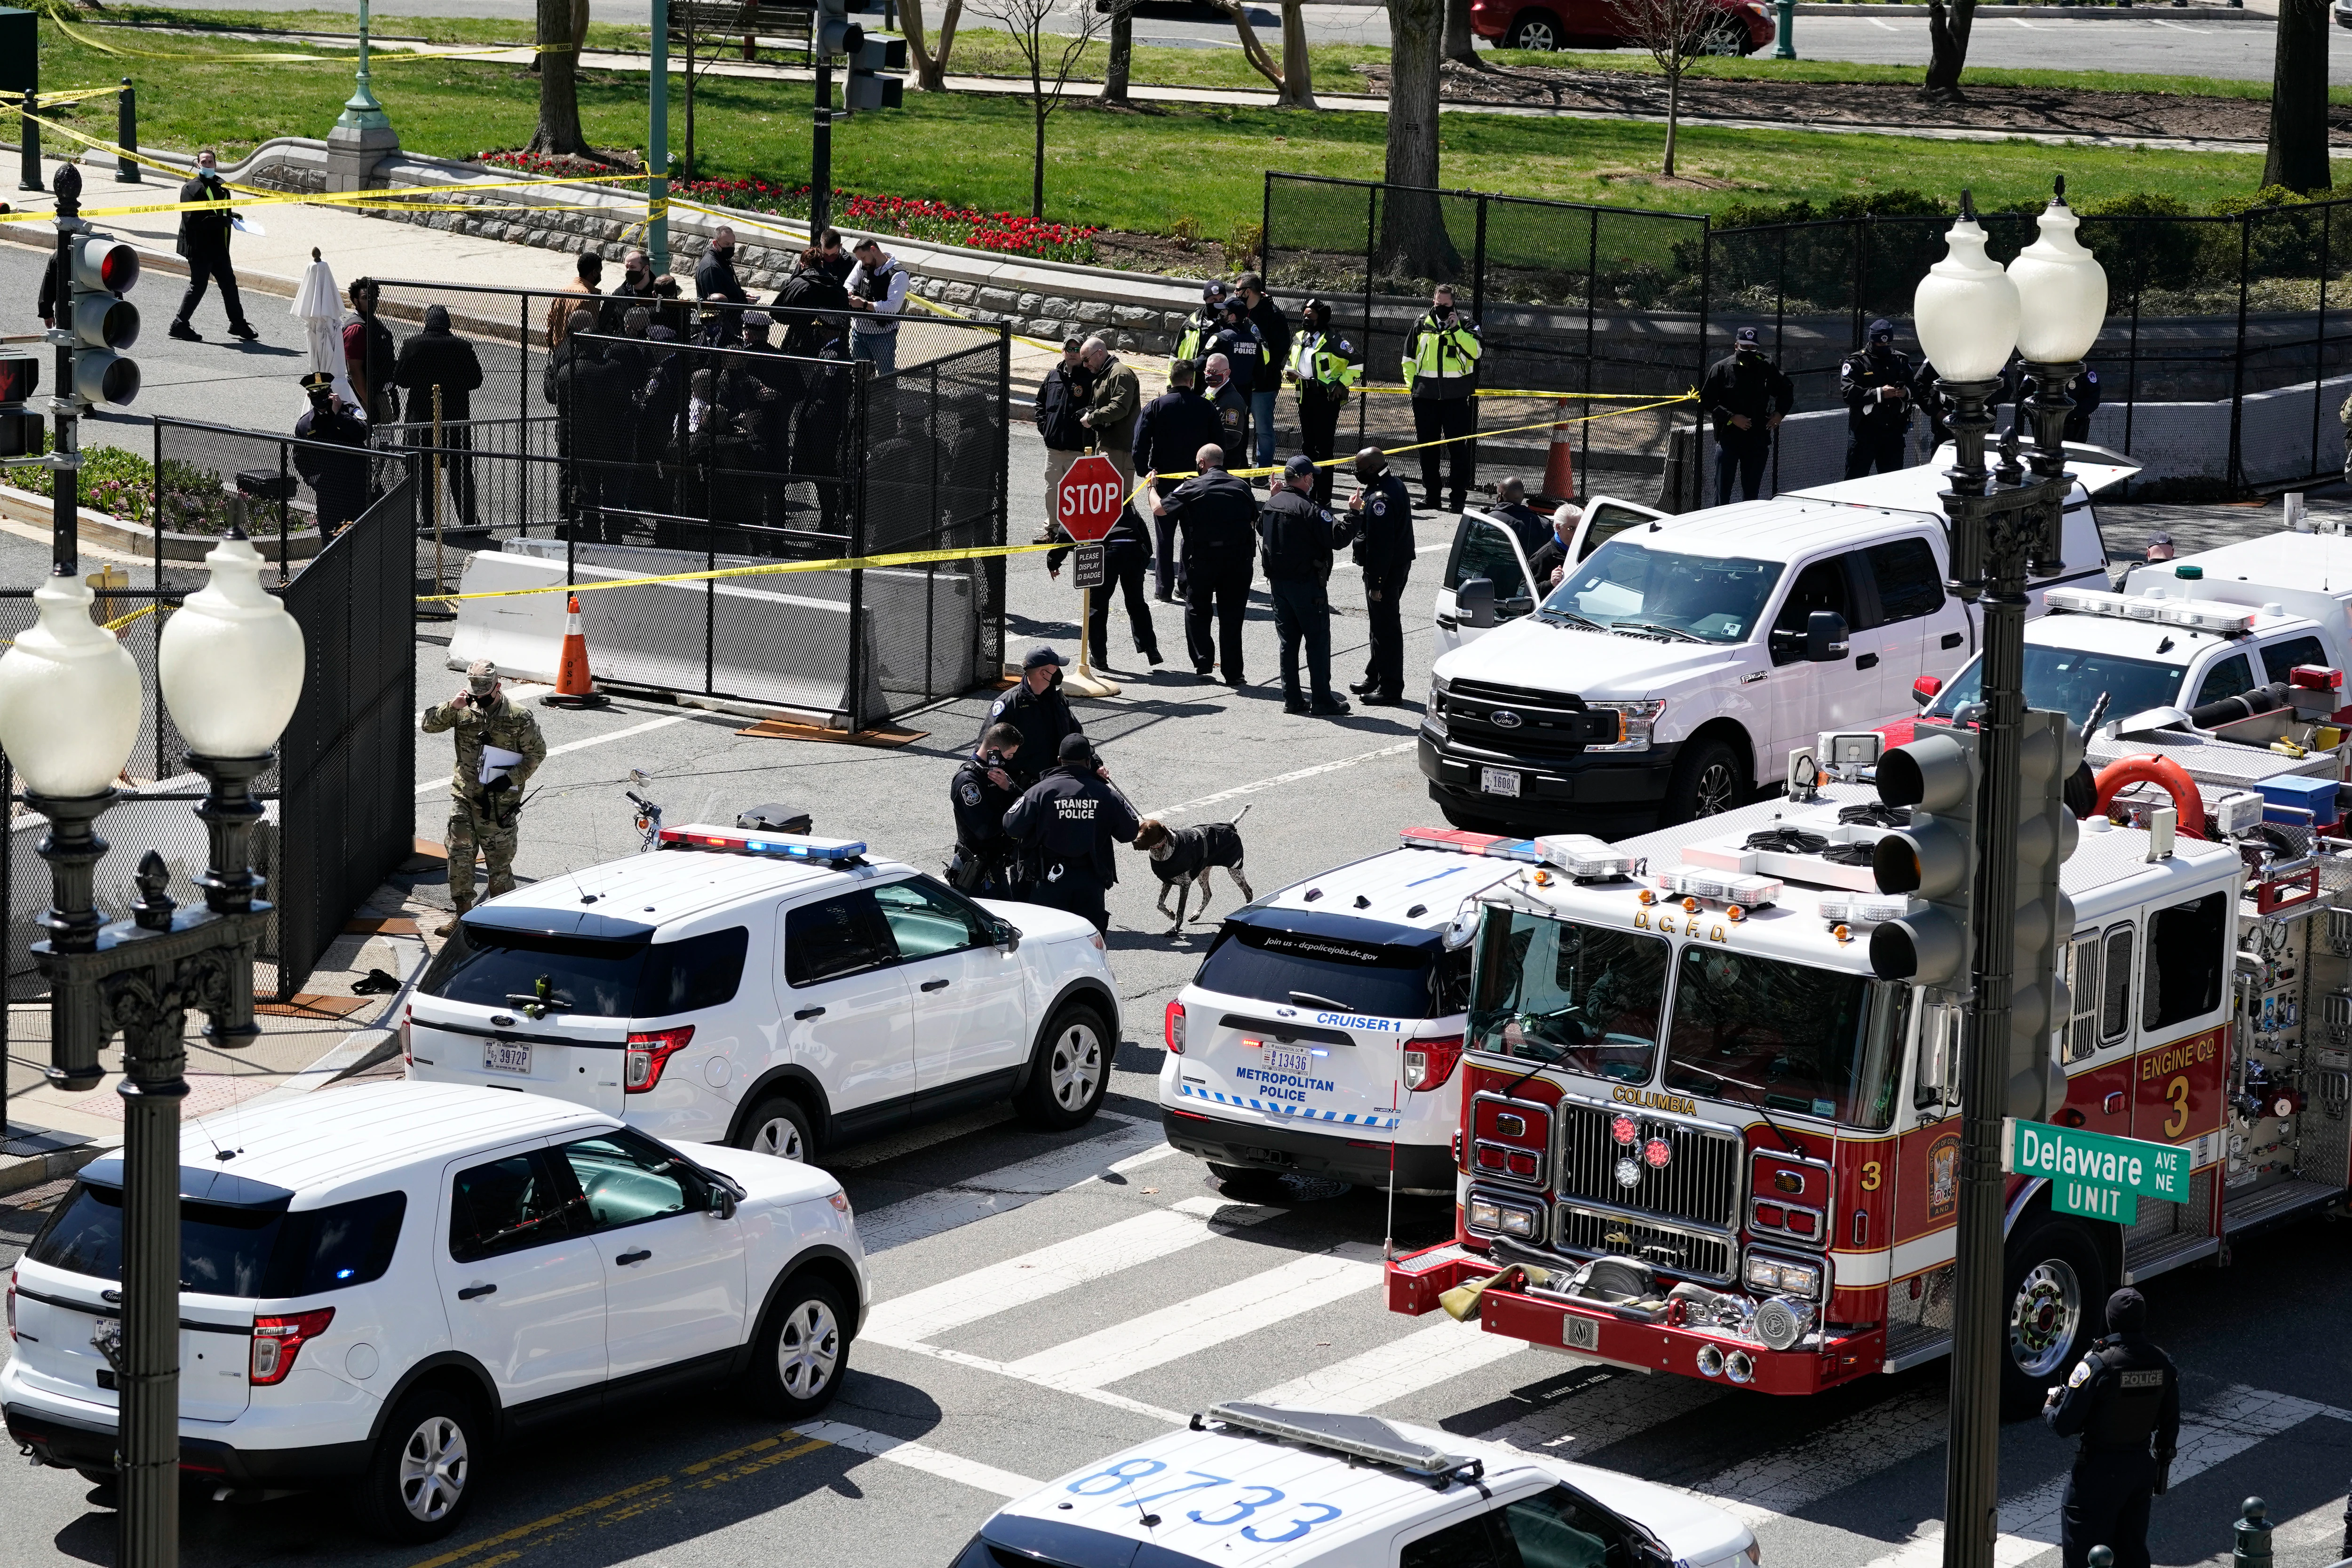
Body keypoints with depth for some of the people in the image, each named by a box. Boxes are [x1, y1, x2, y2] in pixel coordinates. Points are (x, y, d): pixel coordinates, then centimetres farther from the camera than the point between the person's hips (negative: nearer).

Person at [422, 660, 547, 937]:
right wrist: (451, 706, -16)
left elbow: (537, 752, -3)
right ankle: (462, 912, 10)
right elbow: (429, 725, 1)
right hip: (464, 794, 4)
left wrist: (512, 778, -14)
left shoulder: (519, 717, -9)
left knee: (499, 857, 3)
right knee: (459, 851, 0)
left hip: (498, 800, -4)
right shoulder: (464, 710, 1)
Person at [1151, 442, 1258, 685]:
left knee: (1197, 610, 18)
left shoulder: (1192, 487, -5)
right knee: (1232, 615, 7)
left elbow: (1159, 509, -3)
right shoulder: (1241, 487, 5)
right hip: (1238, 558, 2)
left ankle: (1202, 663, 12)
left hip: (1202, 558, -2)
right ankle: (1233, 673, 6)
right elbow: (1255, 519, 13)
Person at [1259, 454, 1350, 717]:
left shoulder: (1271, 505, 5)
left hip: (1278, 583, 7)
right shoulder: (1311, 509, -19)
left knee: (1288, 641, 13)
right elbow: (1336, 540, -19)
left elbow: (1262, 530, 24)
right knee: (1318, 641, 0)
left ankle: (1291, 698, 14)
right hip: (1307, 584, -7)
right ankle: (1322, 700, 0)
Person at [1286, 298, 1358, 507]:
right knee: (1307, 445, 13)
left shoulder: (1333, 341, -11)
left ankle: (1323, 498, -5)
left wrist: (1342, 384, -13)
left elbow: (1356, 364, -10)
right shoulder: (1299, 339, 12)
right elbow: (1291, 361, 27)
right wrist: (1291, 373, 6)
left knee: (1324, 447, -7)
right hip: (1306, 397, 8)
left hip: (1327, 397, -8)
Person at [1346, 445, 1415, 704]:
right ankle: (1375, 678, 35)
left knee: (1386, 627, -5)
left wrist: (1376, 583, -23)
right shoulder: (1394, 484, 9)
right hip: (1400, 564, 11)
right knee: (1382, 624, 21)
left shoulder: (1380, 499, -25)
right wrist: (1358, 511, 8)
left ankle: (1391, 689, 0)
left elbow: (1380, 544, -26)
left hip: (1386, 570, -11)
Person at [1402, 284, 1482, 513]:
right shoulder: (1421, 326, 12)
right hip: (1426, 397, 3)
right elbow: (1409, 358, 17)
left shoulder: (1464, 327, 5)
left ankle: (1458, 497, -2)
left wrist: (1456, 330, -14)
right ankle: (1430, 496, 16)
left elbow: (1475, 351, -12)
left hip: (1456, 397, -3)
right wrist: (1411, 383, 7)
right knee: (1427, 447, 7)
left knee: (1458, 447, -5)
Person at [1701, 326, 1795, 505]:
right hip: (1728, 438, -3)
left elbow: (1787, 391, 22)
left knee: (1751, 492, 9)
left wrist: (1779, 413, 5)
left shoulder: (1767, 369, 6)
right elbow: (1706, 401, -4)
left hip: (1758, 440, 3)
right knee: (1723, 489, -3)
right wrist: (1731, 417, -13)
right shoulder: (1721, 369, -3)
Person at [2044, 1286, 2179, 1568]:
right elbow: (2170, 1425, 7)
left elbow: (2064, 1424, -18)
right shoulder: (2163, 1365, -4)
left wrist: (2049, 1408, 5)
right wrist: (2162, 1464, 21)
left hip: (2100, 1471, -6)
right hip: (2142, 1467, 6)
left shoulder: (2097, 1366, -23)